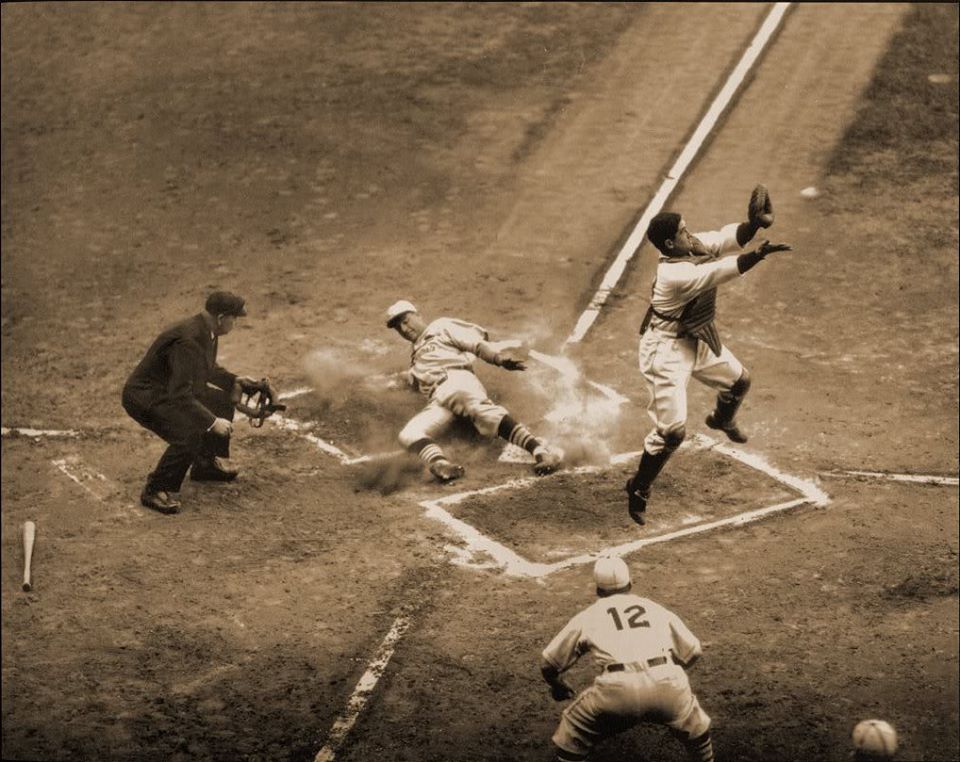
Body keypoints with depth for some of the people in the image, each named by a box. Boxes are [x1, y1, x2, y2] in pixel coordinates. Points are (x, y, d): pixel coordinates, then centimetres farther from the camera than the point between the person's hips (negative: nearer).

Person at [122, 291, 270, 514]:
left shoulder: (207, 331, -1)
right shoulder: (188, 340, -31)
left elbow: (207, 369, 20)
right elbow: (180, 395, -33)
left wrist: (234, 380, 6)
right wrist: (212, 422, -32)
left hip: (172, 390, 10)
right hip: (145, 397, -10)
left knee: (223, 402, 14)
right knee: (190, 434, -29)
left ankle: (206, 464, 29)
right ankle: (155, 491, -12)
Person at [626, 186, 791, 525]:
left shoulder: (693, 246, -10)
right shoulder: (674, 274, -35)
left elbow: (724, 239, -21)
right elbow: (720, 272, -41)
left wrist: (752, 225, -40)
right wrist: (756, 256, -48)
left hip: (697, 340, 9)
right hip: (666, 350, -9)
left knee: (739, 381, 28)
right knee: (672, 431, -11)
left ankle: (722, 420, 62)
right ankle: (638, 489, 8)